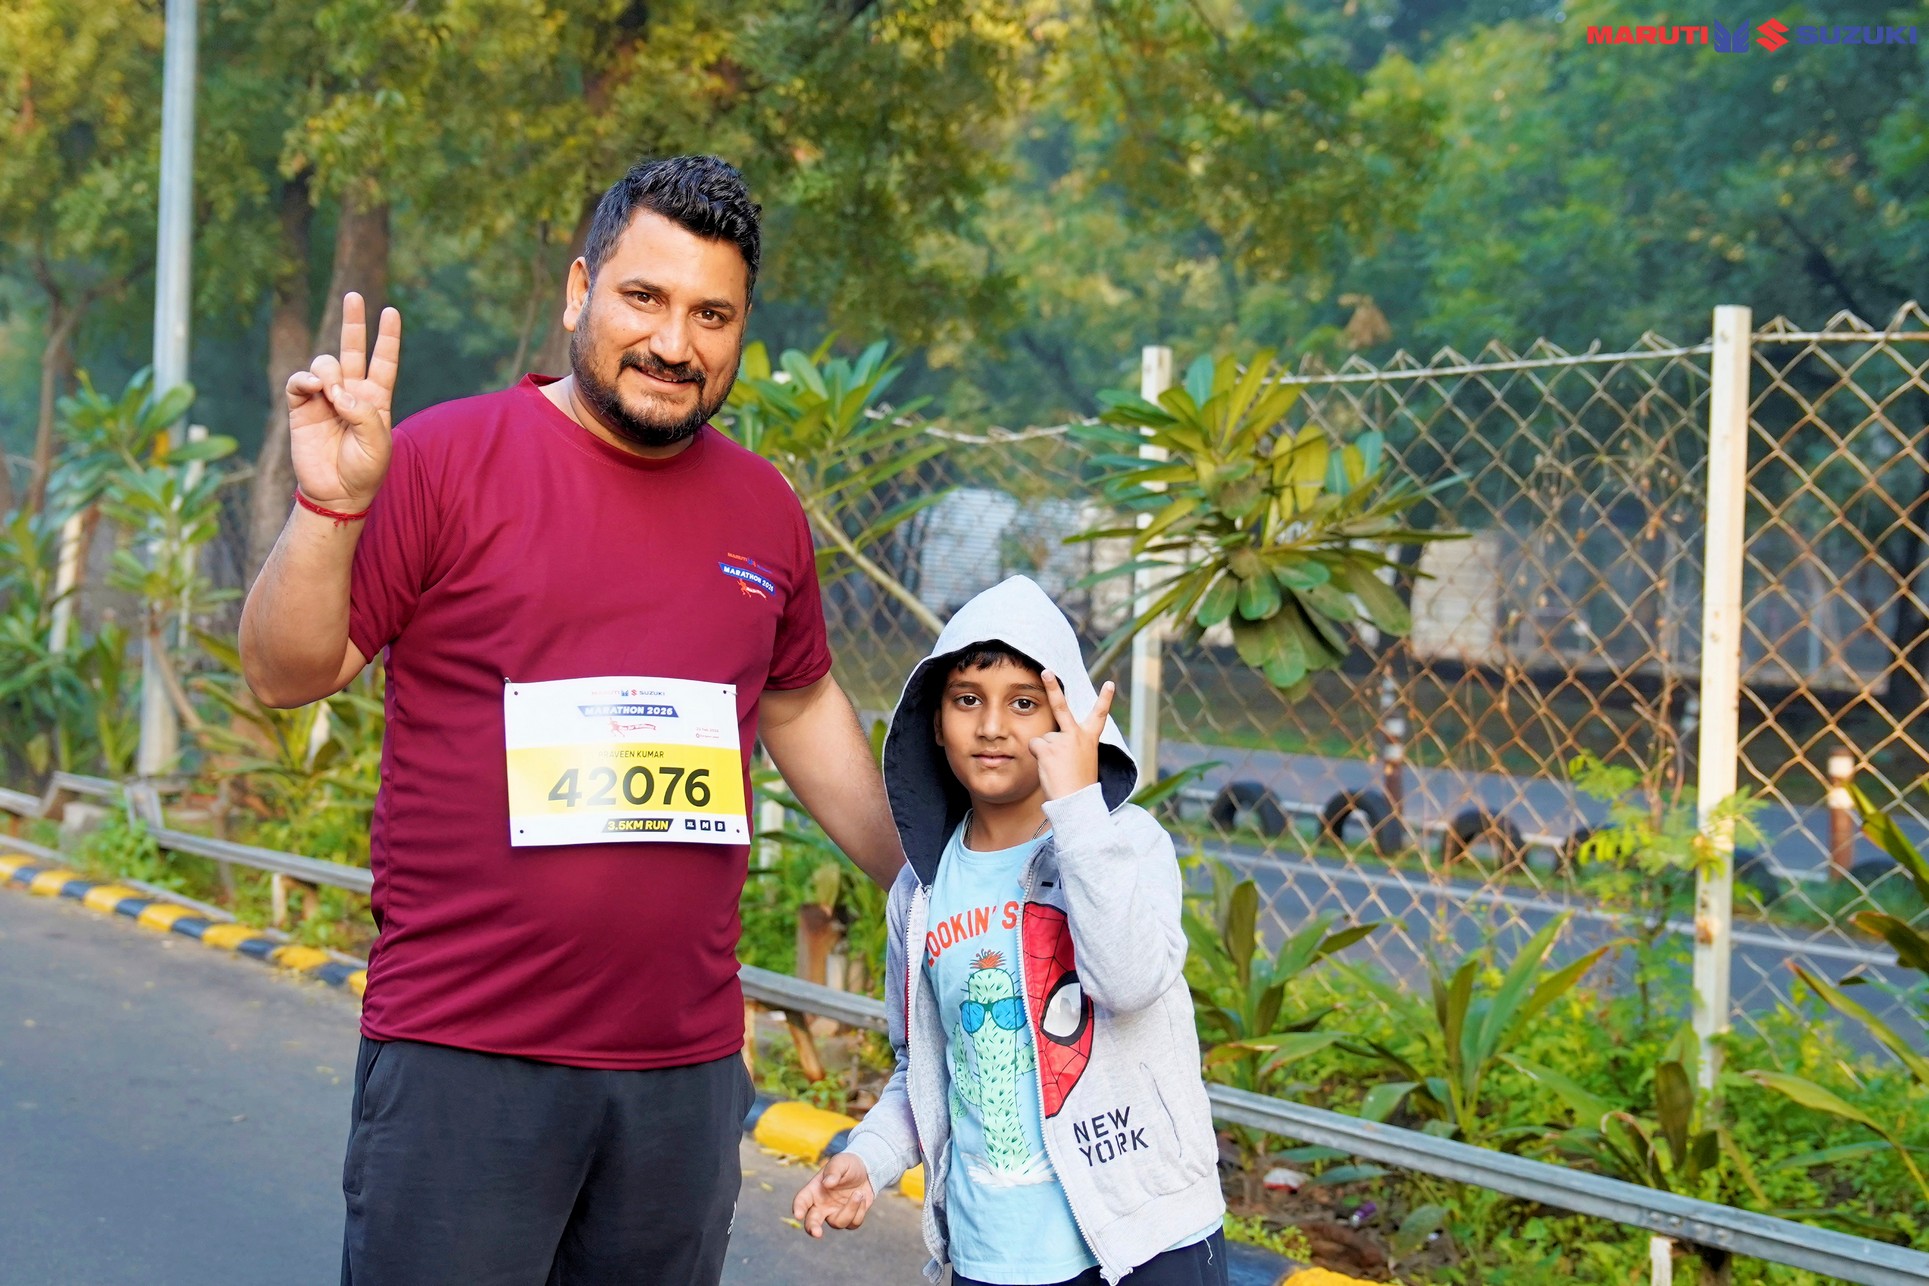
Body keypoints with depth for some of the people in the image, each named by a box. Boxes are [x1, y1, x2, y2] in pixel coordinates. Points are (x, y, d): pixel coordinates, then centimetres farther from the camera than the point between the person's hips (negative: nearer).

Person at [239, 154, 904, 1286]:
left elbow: (801, 704, 24)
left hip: (689, 1064, 5)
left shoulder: (762, 509, 10)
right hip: (461, 1062, -5)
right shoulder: (446, 458, -4)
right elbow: (287, 674, -4)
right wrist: (330, 507, -20)